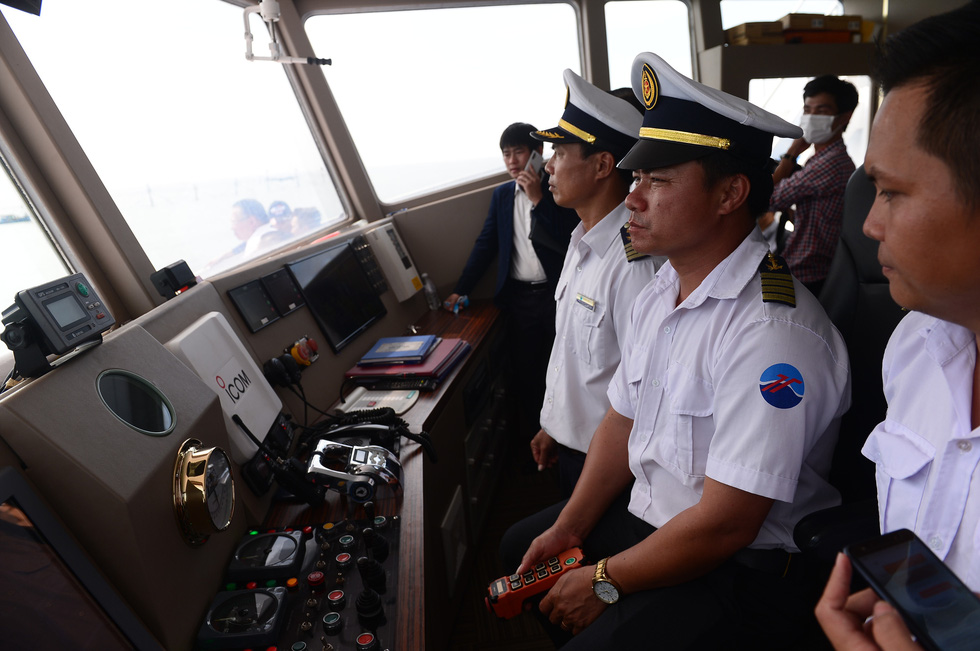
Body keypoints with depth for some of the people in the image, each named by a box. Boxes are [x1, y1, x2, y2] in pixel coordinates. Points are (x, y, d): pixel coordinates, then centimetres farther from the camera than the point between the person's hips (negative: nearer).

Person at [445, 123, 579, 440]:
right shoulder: (502, 194, 10)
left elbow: (570, 239, -13)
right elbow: (486, 244, 10)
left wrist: (538, 199, -17)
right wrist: (460, 290, 6)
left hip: (556, 294, -3)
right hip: (519, 297, 3)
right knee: (523, 372, 9)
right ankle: (531, 434, 29)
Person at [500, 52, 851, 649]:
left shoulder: (772, 332, -29)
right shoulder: (659, 293, 0)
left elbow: (725, 524, -27)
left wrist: (605, 582, -14)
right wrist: (569, 528, 1)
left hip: (742, 571, -8)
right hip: (649, 518, 8)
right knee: (521, 545, 18)